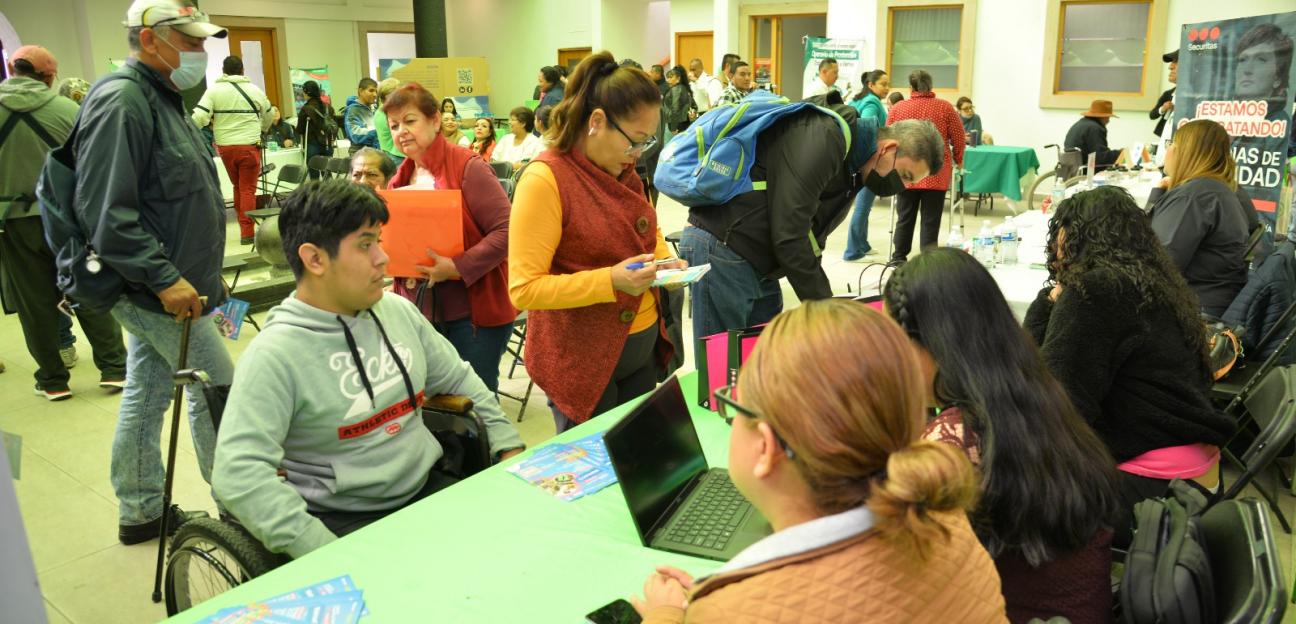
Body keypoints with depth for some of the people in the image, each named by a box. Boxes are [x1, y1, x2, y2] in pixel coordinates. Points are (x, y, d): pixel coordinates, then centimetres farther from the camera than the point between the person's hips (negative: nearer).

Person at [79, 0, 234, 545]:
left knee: (146, 395, 16)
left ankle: (140, 511, 28)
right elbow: (104, 209, -25)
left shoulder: (162, 99, 14)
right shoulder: (120, 102, -18)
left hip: (161, 288, 10)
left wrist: (205, 273, 21)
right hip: (163, 292, -10)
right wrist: (165, 278, -26)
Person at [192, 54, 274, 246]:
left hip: (225, 146, 2)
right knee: (248, 189, 2)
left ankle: (242, 222, 25)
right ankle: (247, 233, -1)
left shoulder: (213, 90, 0)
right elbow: (268, 118, 17)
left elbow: (199, 117, -10)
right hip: (249, 146, -2)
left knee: (237, 186, 20)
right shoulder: (255, 90, 3)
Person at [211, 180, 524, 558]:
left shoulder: (398, 311, 6)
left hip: (426, 491, 7)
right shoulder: (274, 354, -15)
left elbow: (459, 379, 18)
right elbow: (239, 474, -23)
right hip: (343, 522, -6)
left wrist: (510, 449, 8)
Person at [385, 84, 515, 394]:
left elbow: (506, 231, -18)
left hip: (473, 310, -6)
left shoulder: (468, 168, -11)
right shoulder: (399, 181, 11)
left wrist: (457, 267, -26)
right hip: (418, 310, 6)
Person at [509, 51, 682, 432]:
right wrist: (611, 281, -30)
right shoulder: (544, 180, -19)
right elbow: (523, 289, -21)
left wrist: (666, 263, 1)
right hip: (584, 361, -7)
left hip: (642, 348, 7)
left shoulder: (622, 170, 5)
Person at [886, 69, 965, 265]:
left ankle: (898, 259, 17)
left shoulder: (897, 109, 1)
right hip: (936, 174, -1)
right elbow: (958, 139, 3)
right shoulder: (945, 107, -1)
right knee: (930, 220, 3)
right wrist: (958, 160, 19)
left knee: (905, 219, 12)